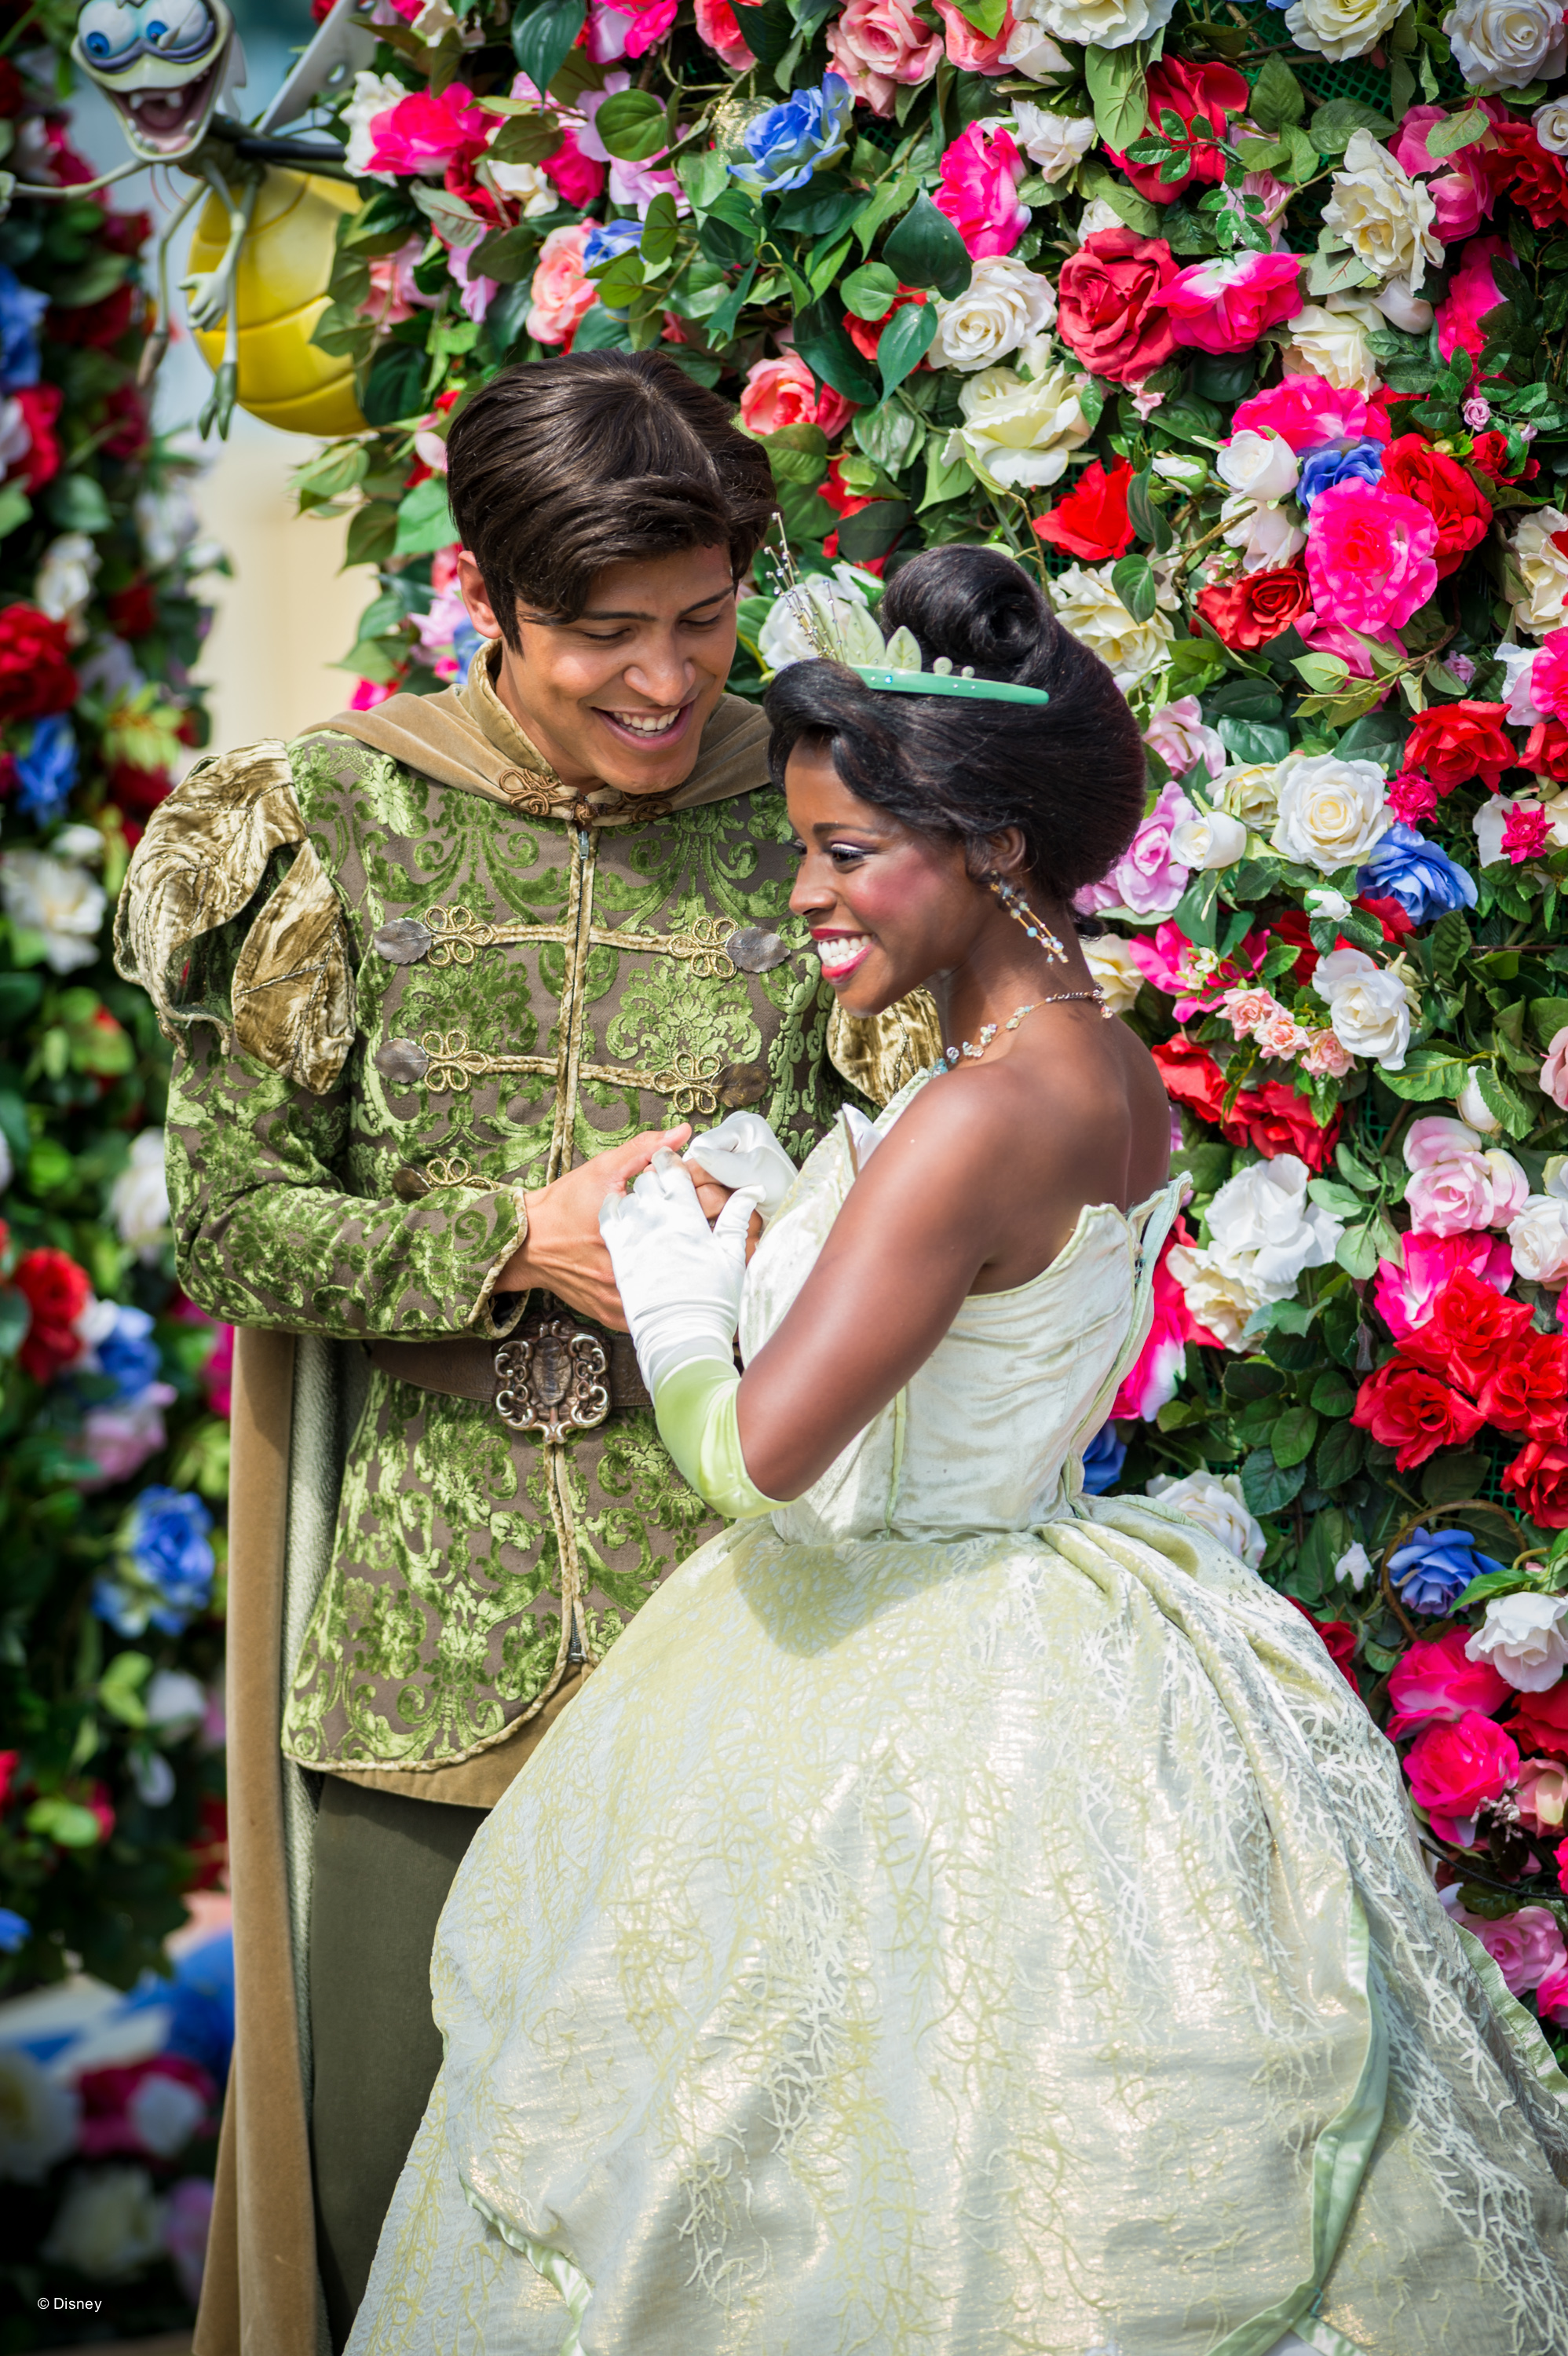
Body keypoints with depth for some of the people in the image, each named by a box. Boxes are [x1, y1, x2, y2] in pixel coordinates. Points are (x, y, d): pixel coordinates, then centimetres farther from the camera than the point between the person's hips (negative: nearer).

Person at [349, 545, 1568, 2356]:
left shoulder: (981, 1119, -25)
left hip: (922, 1712, -9)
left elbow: (760, 1452, -28)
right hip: (1051, 1651, 9)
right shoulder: (1113, 1078, 4)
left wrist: (669, 1277, -10)